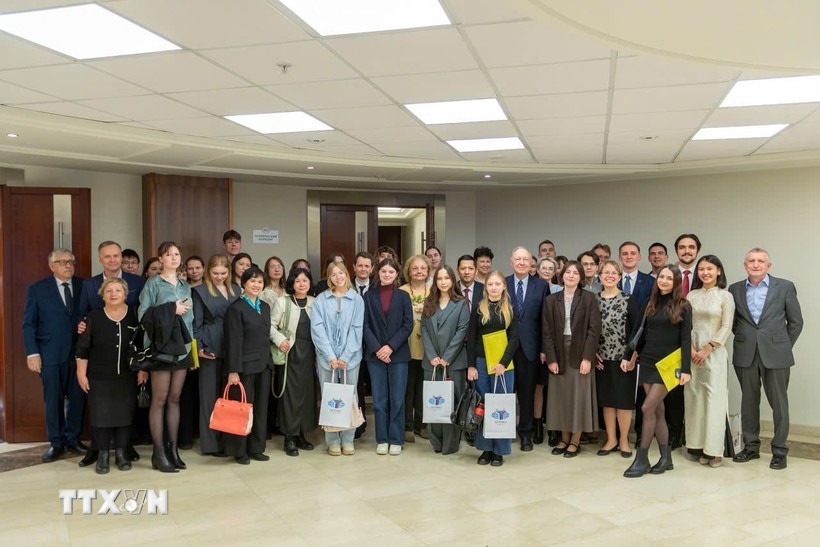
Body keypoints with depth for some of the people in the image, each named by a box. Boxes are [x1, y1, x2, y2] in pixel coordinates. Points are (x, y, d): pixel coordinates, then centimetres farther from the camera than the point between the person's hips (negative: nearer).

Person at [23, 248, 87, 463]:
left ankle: (73, 439, 21)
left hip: (78, 352, 2)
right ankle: (56, 443, 17)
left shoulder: (83, 286, 6)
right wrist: (32, 353, -7)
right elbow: (28, 323, 2)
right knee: (53, 400, 5)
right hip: (51, 354, -1)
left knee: (77, 398, 6)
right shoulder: (37, 289, 3)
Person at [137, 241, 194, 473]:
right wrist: (171, 309, -14)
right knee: (159, 400, -2)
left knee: (174, 399, 8)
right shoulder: (153, 283, 0)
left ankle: (173, 448, 14)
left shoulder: (185, 286, 16)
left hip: (182, 347, 5)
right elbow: (143, 314, -9)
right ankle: (159, 453, 4)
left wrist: (194, 346, 11)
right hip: (161, 347, -5)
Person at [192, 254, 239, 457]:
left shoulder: (236, 290, 13)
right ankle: (212, 443, 10)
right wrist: (199, 347, -9)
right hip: (211, 349, -4)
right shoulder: (200, 291, 1)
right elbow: (196, 323, -1)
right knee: (211, 395, 3)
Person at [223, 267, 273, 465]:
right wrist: (233, 371, -16)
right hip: (246, 365, -7)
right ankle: (239, 451, 14)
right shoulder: (236, 308, -9)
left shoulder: (265, 307, 12)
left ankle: (256, 448, 22)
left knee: (261, 408, 11)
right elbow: (233, 342, -13)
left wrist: (269, 360, 13)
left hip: (264, 364, 7)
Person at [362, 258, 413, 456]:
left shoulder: (403, 296, 6)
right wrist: (377, 348, -11)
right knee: (379, 400, 5)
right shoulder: (369, 296, 6)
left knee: (397, 400, 2)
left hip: (398, 354, 0)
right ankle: (382, 439, 15)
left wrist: (390, 346, -11)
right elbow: (365, 325, 0)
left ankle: (396, 440, 12)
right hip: (375, 355, 1)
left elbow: (408, 324, -1)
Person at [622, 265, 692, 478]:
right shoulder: (651, 304, 10)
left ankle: (642, 459, 0)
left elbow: (686, 339, -8)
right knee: (658, 411, 9)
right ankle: (666, 458, 19)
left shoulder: (683, 307, -4)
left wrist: (686, 369, -12)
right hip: (648, 362, 5)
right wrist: (632, 357, 10)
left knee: (648, 408, -10)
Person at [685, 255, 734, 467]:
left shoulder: (725, 296, 0)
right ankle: (700, 446, 11)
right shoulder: (691, 295, 9)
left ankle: (715, 449, 2)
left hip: (715, 352, -3)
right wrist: (691, 349, -5)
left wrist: (706, 350, -10)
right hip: (693, 352, 3)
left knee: (714, 398, -4)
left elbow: (726, 327, -4)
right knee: (694, 396, 3)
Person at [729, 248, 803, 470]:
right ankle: (751, 446, 22)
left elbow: (796, 321, 4)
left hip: (775, 355, -2)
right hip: (746, 355, 2)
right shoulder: (735, 289, 6)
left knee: (779, 403, 2)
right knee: (749, 402, 10)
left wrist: (783, 347, 3)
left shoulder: (785, 287, 0)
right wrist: (743, 340, 5)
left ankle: (779, 451, 14)